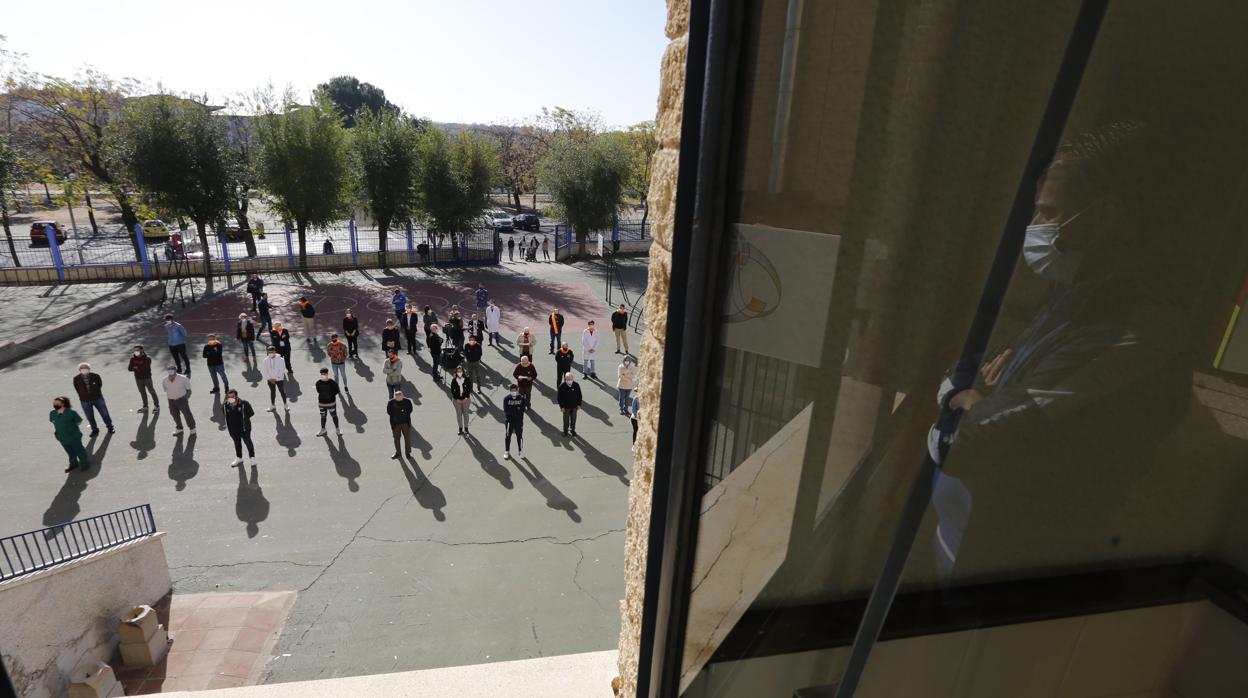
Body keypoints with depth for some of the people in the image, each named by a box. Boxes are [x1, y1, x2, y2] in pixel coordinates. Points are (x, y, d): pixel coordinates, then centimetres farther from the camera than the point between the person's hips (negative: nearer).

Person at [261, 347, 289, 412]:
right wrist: (269, 378, -7)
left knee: (282, 391, 4)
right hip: (270, 379, 2)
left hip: (279, 379, -2)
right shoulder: (266, 360, -6)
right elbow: (263, 371, -1)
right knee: (272, 392, 13)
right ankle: (273, 406, 24)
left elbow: (282, 370, -10)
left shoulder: (279, 359, -12)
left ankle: (286, 405, 17)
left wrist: (276, 378, -13)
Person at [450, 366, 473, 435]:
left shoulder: (467, 379, -7)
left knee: (465, 413, 7)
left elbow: (469, 389, -3)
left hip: (465, 399, 0)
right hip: (457, 399, 0)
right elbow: (452, 390, -3)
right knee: (458, 414, 7)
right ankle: (460, 429, 17)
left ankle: (466, 428, 19)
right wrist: (457, 399, -9)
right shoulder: (454, 380, -7)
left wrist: (466, 398, -9)